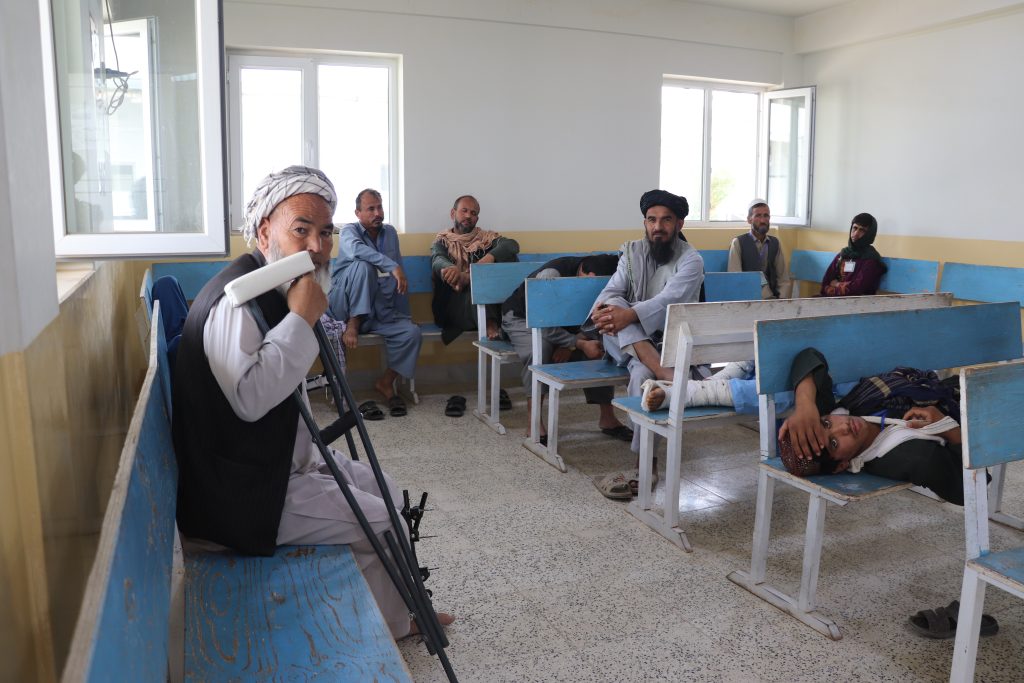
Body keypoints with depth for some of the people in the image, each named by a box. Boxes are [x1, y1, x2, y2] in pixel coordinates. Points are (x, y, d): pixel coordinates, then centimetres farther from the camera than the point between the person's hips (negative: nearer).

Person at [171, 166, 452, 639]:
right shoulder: (237, 298, -23)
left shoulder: (277, 290, 9)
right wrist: (302, 318, -31)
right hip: (243, 493, -10)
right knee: (378, 522, -8)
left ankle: (400, 615, 30)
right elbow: (249, 398, -36)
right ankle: (382, 631, 19)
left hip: (284, 461, 10)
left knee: (385, 493, 13)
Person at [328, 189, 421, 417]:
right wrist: (393, 267, -36)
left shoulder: (390, 232, 14)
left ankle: (386, 382, -2)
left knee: (412, 332, -22)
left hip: (381, 310, 5)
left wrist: (404, 313, 11)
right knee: (363, 266, -30)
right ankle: (353, 325, -23)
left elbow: (400, 278, 16)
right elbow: (357, 249, -28)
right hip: (347, 306, -4)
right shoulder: (349, 230, -1)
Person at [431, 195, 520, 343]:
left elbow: (512, 245, -3)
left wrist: (490, 257, -26)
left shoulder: (486, 237, 19)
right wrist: (451, 269, -36)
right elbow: (437, 261, -10)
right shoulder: (443, 241, 16)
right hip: (457, 303, -2)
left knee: (509, 256, -17)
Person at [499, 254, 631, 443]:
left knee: (600, 346, -14)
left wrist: (570, 344, -25)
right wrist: (580, 344, -38)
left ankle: (607, 417, -4)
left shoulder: (597, 281, -15)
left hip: (560, 320, 6)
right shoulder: (551, 275, -35)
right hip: (521, 318, -6)